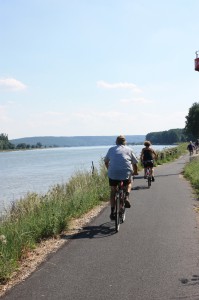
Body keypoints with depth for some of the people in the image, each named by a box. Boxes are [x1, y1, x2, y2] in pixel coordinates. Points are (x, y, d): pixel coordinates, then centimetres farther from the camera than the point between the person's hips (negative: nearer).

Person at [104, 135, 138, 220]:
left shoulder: (111, 149, 17)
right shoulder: (129, 149, 14)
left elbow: (106, 161, 25)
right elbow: (135, 163, 15)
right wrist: (135, 172, 33)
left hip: (113, 173, 1)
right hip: (126, 172, -1)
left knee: (113, 191, 17)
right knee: (129, 183, 31)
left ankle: (112, 212, 13)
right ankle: (126, 198, 7)